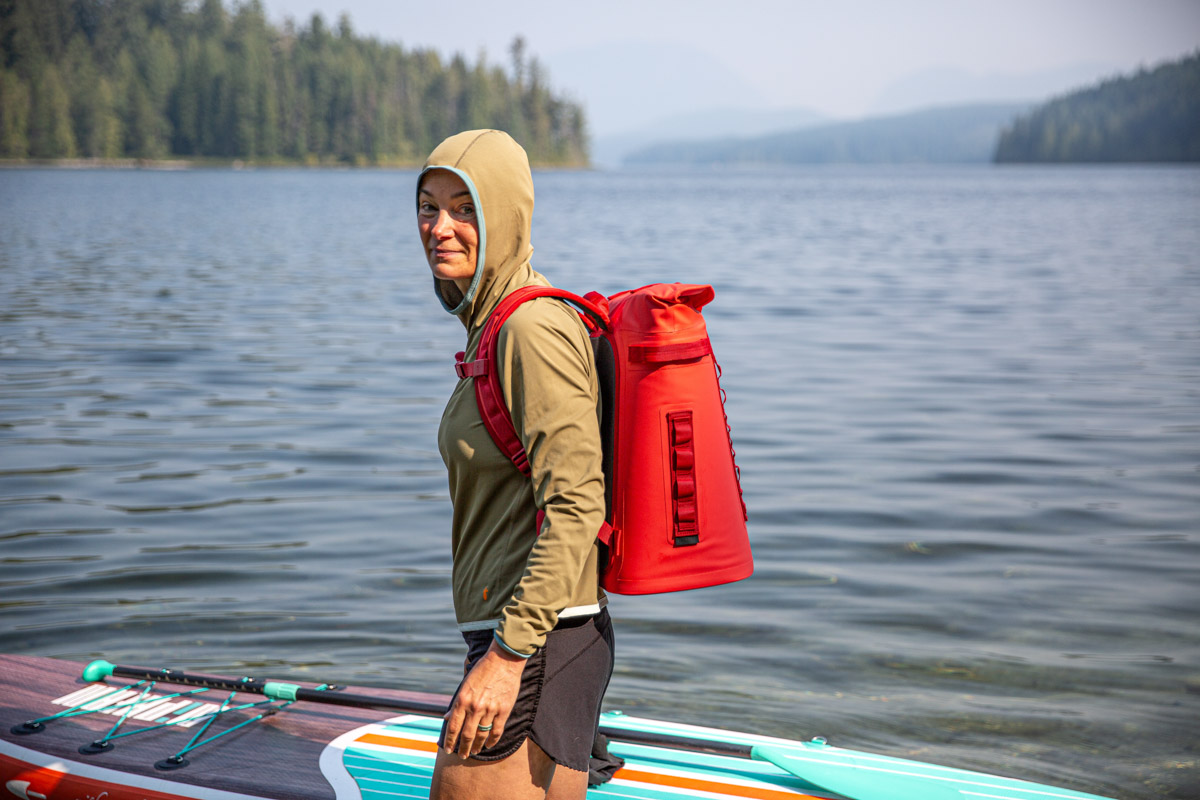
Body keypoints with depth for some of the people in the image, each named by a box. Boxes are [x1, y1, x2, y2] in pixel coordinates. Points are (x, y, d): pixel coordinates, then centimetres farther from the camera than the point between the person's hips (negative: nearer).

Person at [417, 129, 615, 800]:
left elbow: (576, 505, -23)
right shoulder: (496, 322, 14)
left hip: (538, 641, -10)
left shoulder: (533, 328, -16)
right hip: (544, 637, 10)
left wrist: (509, 651, -24)